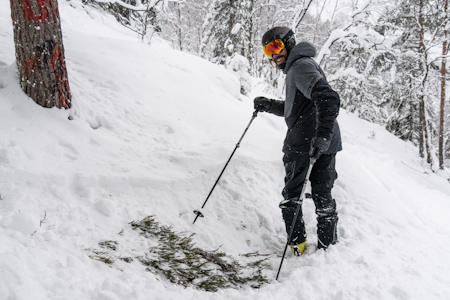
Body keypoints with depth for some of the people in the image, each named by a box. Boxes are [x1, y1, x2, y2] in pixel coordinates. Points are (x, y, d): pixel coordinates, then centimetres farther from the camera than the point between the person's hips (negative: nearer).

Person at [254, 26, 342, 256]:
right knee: (323, 196, 13)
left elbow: (328, 99, -27)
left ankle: (298, 245, 13)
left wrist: (322, 135, -36)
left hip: (304, 142, -9)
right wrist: (268, 106, 19)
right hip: (326, 144, 9)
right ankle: (328, 247, 20)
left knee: (291, 196, 6)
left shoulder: (301, 66, -12)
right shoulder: (295, 67, 20)